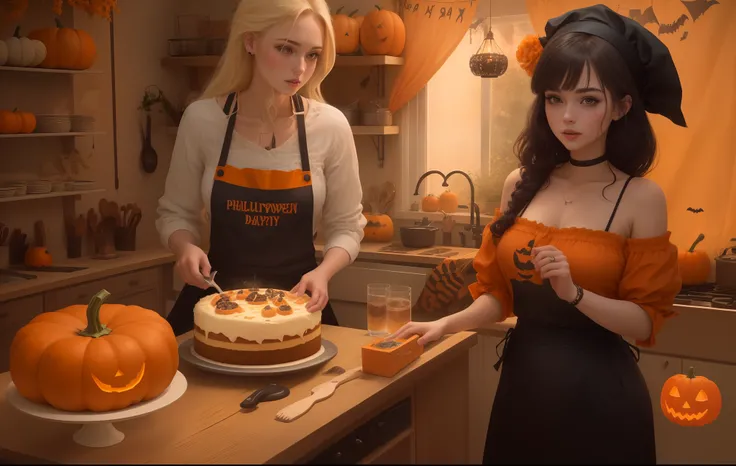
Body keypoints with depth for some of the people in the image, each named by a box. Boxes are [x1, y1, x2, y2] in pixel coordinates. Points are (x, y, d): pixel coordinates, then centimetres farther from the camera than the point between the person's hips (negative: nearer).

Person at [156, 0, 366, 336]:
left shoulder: (330, 126, -10)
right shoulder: (201, 119, -9)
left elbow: (345, 225, -1)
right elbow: (176, 212, 3)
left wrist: (323, 272, -19)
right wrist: (186, 247, -17)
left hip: (297, 301, 0)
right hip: (215, 300, 0)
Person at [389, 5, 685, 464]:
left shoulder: (642, 198, -11)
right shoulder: (522, 184, 0)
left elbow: (646, 322, -11)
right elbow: (500, 293, 5)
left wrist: (574, 292, -25)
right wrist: (447, 323, -11)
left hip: (599, 392, -3)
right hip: (521, 381, 4)